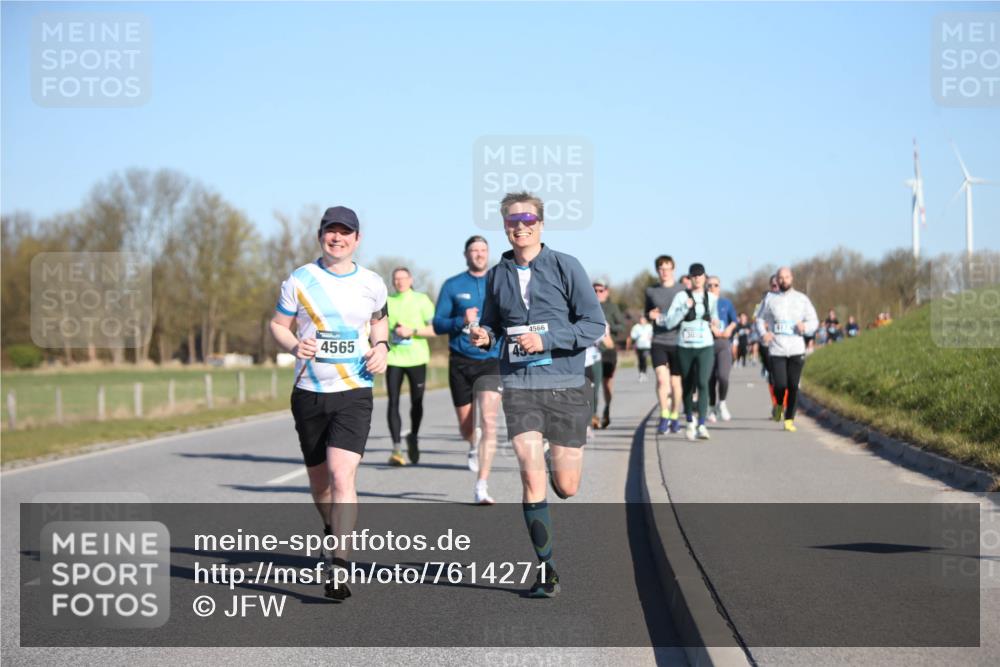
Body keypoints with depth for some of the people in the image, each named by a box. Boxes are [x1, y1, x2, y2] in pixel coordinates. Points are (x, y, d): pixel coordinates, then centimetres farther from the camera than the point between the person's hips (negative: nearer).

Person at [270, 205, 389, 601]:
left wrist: (381, 347, 3)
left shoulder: (372, 284, 5)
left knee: (342, 475, -18)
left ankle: (337, 566, -21)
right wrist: (294, 346, -14)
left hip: (354, 393, -1)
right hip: (309, 391, 1)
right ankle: (332, 530, 44)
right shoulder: (299, 281, 1)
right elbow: (278, 324, 8)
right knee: (318, 477, 14)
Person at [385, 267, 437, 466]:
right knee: (393, 402, -10)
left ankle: (413, 438, 31)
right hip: (393, 358, 1)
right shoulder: (387, 302, 9)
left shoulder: (421, 300, 3)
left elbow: (435, 329, -2)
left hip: (416, 359, -1)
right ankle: (397, 448, -13)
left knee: (417, 402, 6)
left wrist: (412, 331, -13)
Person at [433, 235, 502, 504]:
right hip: (460, 362, 1)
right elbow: (437, 324, 0)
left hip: (492, 361, -1)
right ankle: (475, 445, 48)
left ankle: (481, 487, -14)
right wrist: (461, 321, -18)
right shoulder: (452, 286, 3)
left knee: (488, 421, -16)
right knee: (466, 425, 9)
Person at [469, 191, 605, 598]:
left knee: (566, 487, 3)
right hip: (518, 386, 2)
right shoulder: (497, 275, 9)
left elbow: (594, 324, -5)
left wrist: (546, 339, -17)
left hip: (565, 385, -2)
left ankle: (560, 457, 40)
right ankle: (546, 569, 0)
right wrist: (483, 335, -2)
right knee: (532, 478, -10)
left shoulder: (566, 267, -3)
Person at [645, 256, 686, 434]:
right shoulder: (651, 291, 8)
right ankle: (664, 416, -3)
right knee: (662, 379, -14)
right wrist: (650, 315, -3)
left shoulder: (683, 290, 2)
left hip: (677, 341, 0)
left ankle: (674, 417, 22)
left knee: (675, 382, 7)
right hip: (658, 341, 0)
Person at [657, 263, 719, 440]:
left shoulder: (712, 298, 7)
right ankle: (690, 422, 29)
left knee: (703, 384, -17)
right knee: (688, 386, 9)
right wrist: (685, 308, -19)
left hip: (705, 347, 0)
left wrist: (714, 322, 5)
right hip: (685, 347, 0)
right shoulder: (681, 297, -3)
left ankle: (702, 426, -23)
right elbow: (669, 322, -10)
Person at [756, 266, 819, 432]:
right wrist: (763, 333, -5)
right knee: (780, 385, -10)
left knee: (793, 386, -1)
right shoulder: (770, 300, 7)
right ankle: (779, 404, 23)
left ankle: (789, 420, 12)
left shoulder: (802, 299, 8)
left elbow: (814, 321, 10)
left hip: (797, 350, 1)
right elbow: (760, 319, 15)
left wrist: (805, 327, -12)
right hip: (776, 350, -1)